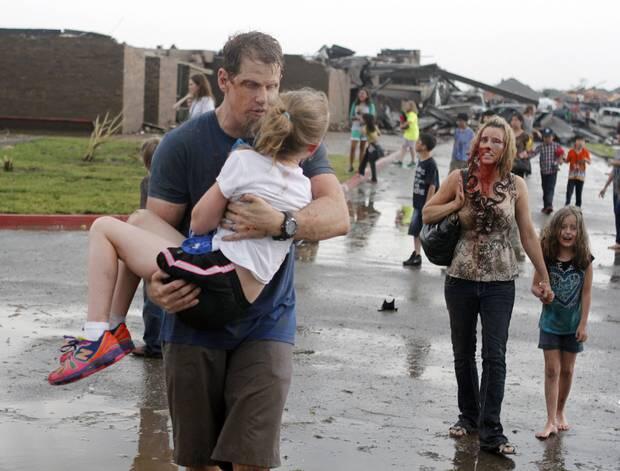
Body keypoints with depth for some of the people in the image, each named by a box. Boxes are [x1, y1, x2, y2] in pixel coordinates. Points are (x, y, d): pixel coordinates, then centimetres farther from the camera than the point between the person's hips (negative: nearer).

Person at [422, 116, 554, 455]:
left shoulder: (515, 185, -2)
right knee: (463, 353, 14)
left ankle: (491, 432, -2)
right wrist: (458, 203, -11)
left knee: (494, 357, -6)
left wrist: (544, 277, 5)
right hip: (461, 278, 1)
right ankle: (468, 416, 32)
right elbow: (427, 214, 6)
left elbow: (528, 234, 3)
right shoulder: (459, 179, -2)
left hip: (500, 282, -1)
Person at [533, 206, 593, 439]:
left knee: (567, 370, 12)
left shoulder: (584, 259, -10)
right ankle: (551, 420, 2)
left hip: (573, 324, 1)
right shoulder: (546, 257, -10)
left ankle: (560, 412, 30)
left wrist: (583, 324, -7)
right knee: (552, 370, 0)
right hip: (551, 322, 0)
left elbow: (586, 293, -6)